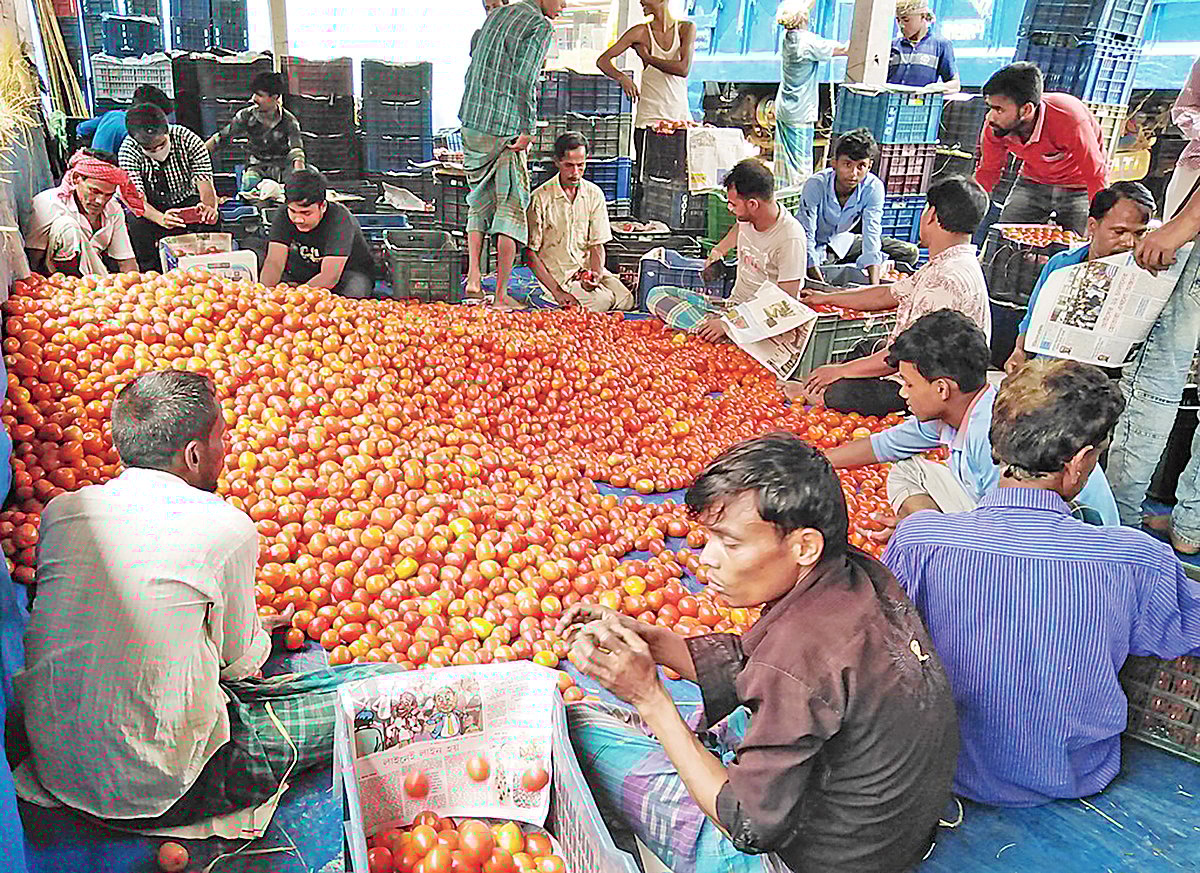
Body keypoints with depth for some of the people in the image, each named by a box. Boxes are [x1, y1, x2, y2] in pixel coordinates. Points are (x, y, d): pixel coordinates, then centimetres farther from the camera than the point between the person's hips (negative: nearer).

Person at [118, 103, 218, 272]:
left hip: (187, 202, 1)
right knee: (137, 223, -33)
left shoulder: (187, 139, -19)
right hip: (152, 207, -1)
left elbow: (204, 182, -24)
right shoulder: (128, 150, -21)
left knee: (210, 218, -30)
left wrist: (209, 206, -49)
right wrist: (161, 218, -52)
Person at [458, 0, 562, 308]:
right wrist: (528, 128, -15)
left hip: (471, 122, 7)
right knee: (511, 209, 0)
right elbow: (525, 79, -19)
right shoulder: (541, 26, -8)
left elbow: (474, 49, 26)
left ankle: (473, 277, 7)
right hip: (506, 129, -7)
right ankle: (501, 293, 1)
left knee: (479, 202, 18)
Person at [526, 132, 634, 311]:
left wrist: (596, 275, -20)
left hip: (587, 267, 5)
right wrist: (557, 291, -19)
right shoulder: (541, 198, -12)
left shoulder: (594, 194, 2)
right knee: (603, 301, -26)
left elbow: (597, 245, 2)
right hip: (557, 273, -5)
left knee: (626, 300, -16)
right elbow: (530, 253, -11)